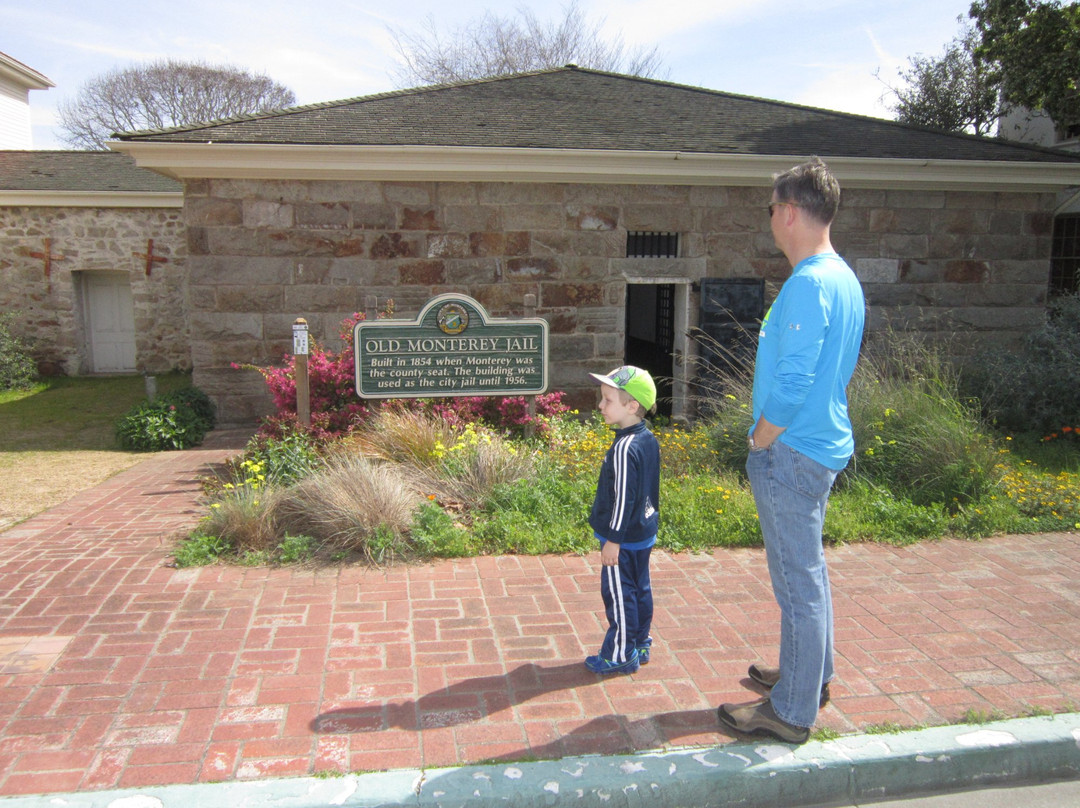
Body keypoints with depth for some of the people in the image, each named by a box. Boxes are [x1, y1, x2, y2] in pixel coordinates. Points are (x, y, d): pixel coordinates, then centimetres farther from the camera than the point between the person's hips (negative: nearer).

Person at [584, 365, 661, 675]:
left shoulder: (624, 448, -26)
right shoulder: (648, 438, 3)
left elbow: (622, 498, -24)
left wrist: (613, 539, -16)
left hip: (624, 539, -9)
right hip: (645, 533, 9)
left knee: (619, 595, 4)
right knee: (640, 590, 18)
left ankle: (620, 655, 16)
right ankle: (640, 646, 32)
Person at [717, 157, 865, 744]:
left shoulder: (808, 283, -21)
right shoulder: (845, 279, 10)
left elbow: (792, 383, -26)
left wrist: (759, 443, -11)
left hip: (792, 451, -10)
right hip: (825, 444, 10)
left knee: (798, 580, 1)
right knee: (807, 570, 22)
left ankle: (792, 712, 15)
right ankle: (810, 674, 39)